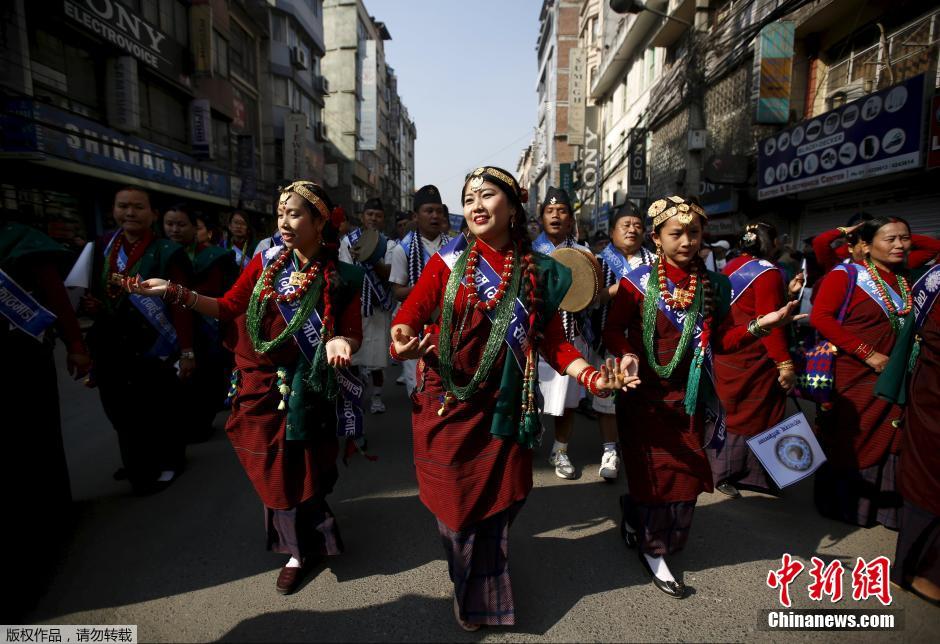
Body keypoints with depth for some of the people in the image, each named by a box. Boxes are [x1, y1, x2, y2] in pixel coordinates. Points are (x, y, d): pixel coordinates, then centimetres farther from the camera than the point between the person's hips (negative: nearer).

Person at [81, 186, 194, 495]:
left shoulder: (168, 252, -11)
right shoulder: (102, 246, 7)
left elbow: (181, 305, -14)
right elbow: (95, 291, 20)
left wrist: (187, 351, -16)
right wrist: (90, 305, -2)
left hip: (154, 350, -6)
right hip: (111, 350, 6)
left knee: (160, 412, 8)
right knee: (120, 411, 17)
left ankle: (168, 463, 30)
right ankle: (138, 463, 39)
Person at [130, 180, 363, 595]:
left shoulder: (340, 279, -9)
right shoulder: (265, 262, 0)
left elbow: (353, 334, -7)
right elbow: (229, 307, 4)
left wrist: (339, 342, -29)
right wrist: (175, 292, -5)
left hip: (304, 393, -3)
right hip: (259, 387, 4)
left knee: (296, 470, 7)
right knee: (275, 469, 16)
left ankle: (302, 548, 32)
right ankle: (303, 545, 42)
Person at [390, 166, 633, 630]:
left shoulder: (539, 272, 1)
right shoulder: (448, 260, -3)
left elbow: (552, 340, 0)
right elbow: (410, 313, -9)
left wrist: (590, 376, -16)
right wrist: (402, 341, -32)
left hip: (503, 408, 1)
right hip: (447, 403, -1)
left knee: (496, 501, 14)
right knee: (456, 502, 11)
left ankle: (484, 595, 45)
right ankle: (468, 587, 44)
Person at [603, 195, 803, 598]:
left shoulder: (712, 284, 4)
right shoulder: (638, 282, -9)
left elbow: (719, 341, 6)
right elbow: (613, 330, -10)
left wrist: (760, 325, -7)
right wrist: (626, 355, -29)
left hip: (690, 396, 5)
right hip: (646, 395, -5)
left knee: (687, 472, 15)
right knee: (656, 471, 3)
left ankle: (638, 520, 40)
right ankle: (651, 548, 24)